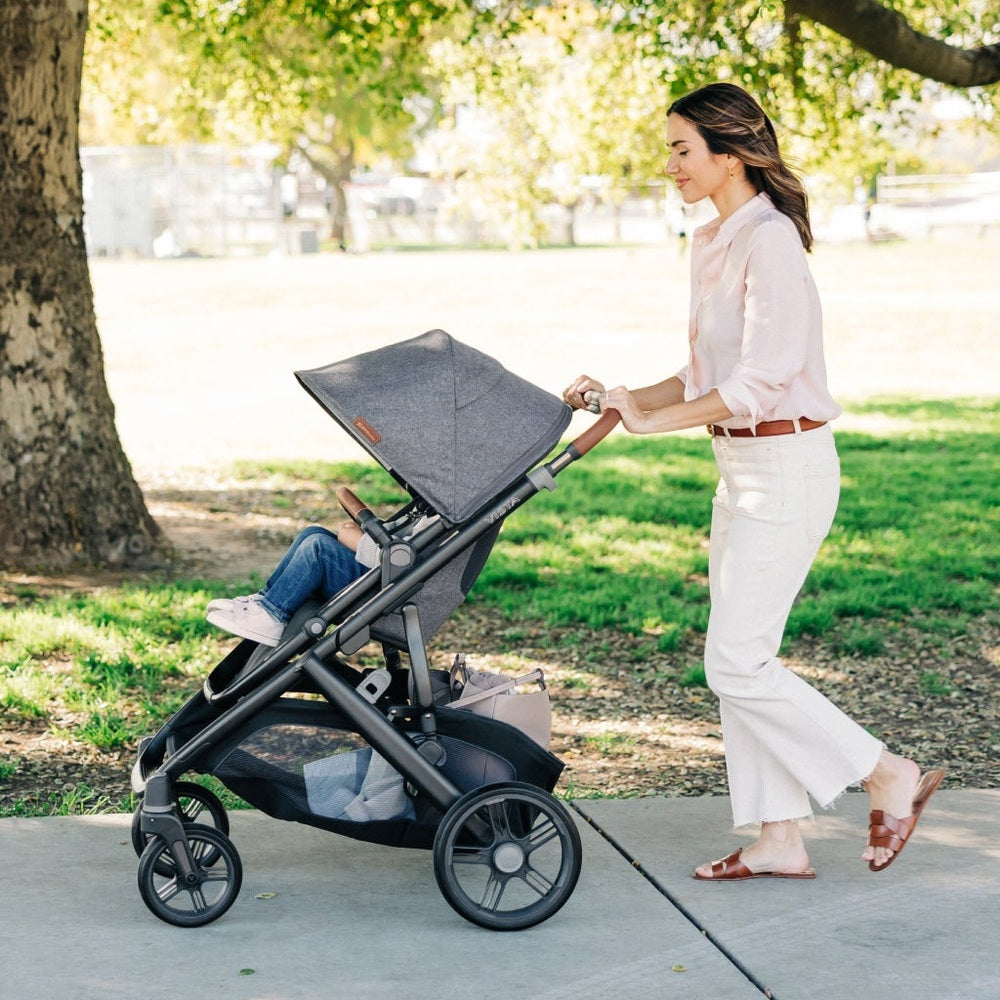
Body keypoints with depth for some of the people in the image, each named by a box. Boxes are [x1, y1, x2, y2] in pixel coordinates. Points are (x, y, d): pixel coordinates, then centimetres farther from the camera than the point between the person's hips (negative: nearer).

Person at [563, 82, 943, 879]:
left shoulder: (770, 242, -17)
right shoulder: (714, 244, 12)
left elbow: (761, 381, -22)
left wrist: (652, 420, -20)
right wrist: (624, 397, 7)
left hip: (787, 467, -10)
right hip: (742, 467, 10)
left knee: (737, 662, -8)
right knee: (738, 661, 10)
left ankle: (890, 778, 5)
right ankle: (779, 839, 17)